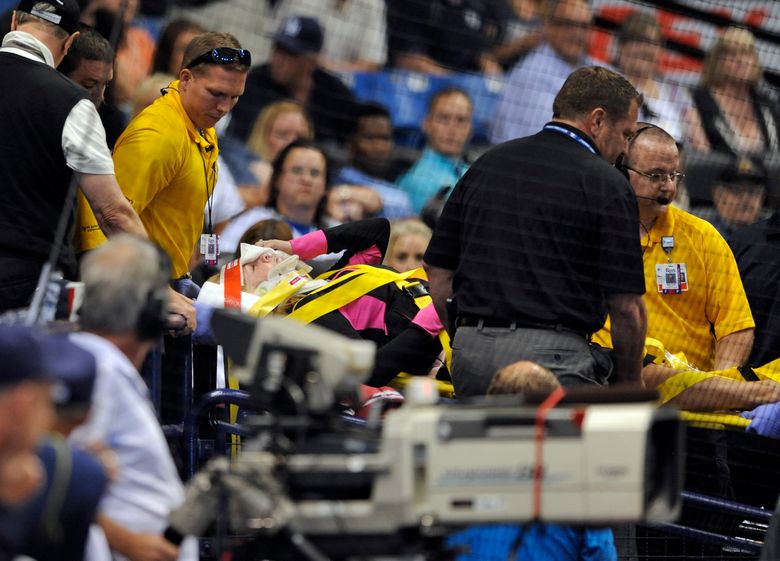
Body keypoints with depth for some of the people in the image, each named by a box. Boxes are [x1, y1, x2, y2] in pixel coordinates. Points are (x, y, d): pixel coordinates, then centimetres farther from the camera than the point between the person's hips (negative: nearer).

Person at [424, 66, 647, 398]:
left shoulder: (488, 163, 16)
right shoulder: (606, 184, -2)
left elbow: (438, 274, 16)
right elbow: (626, 306, -3)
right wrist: (629, 384, 10)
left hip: (469, 355, 6)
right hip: (550, 354, -6)